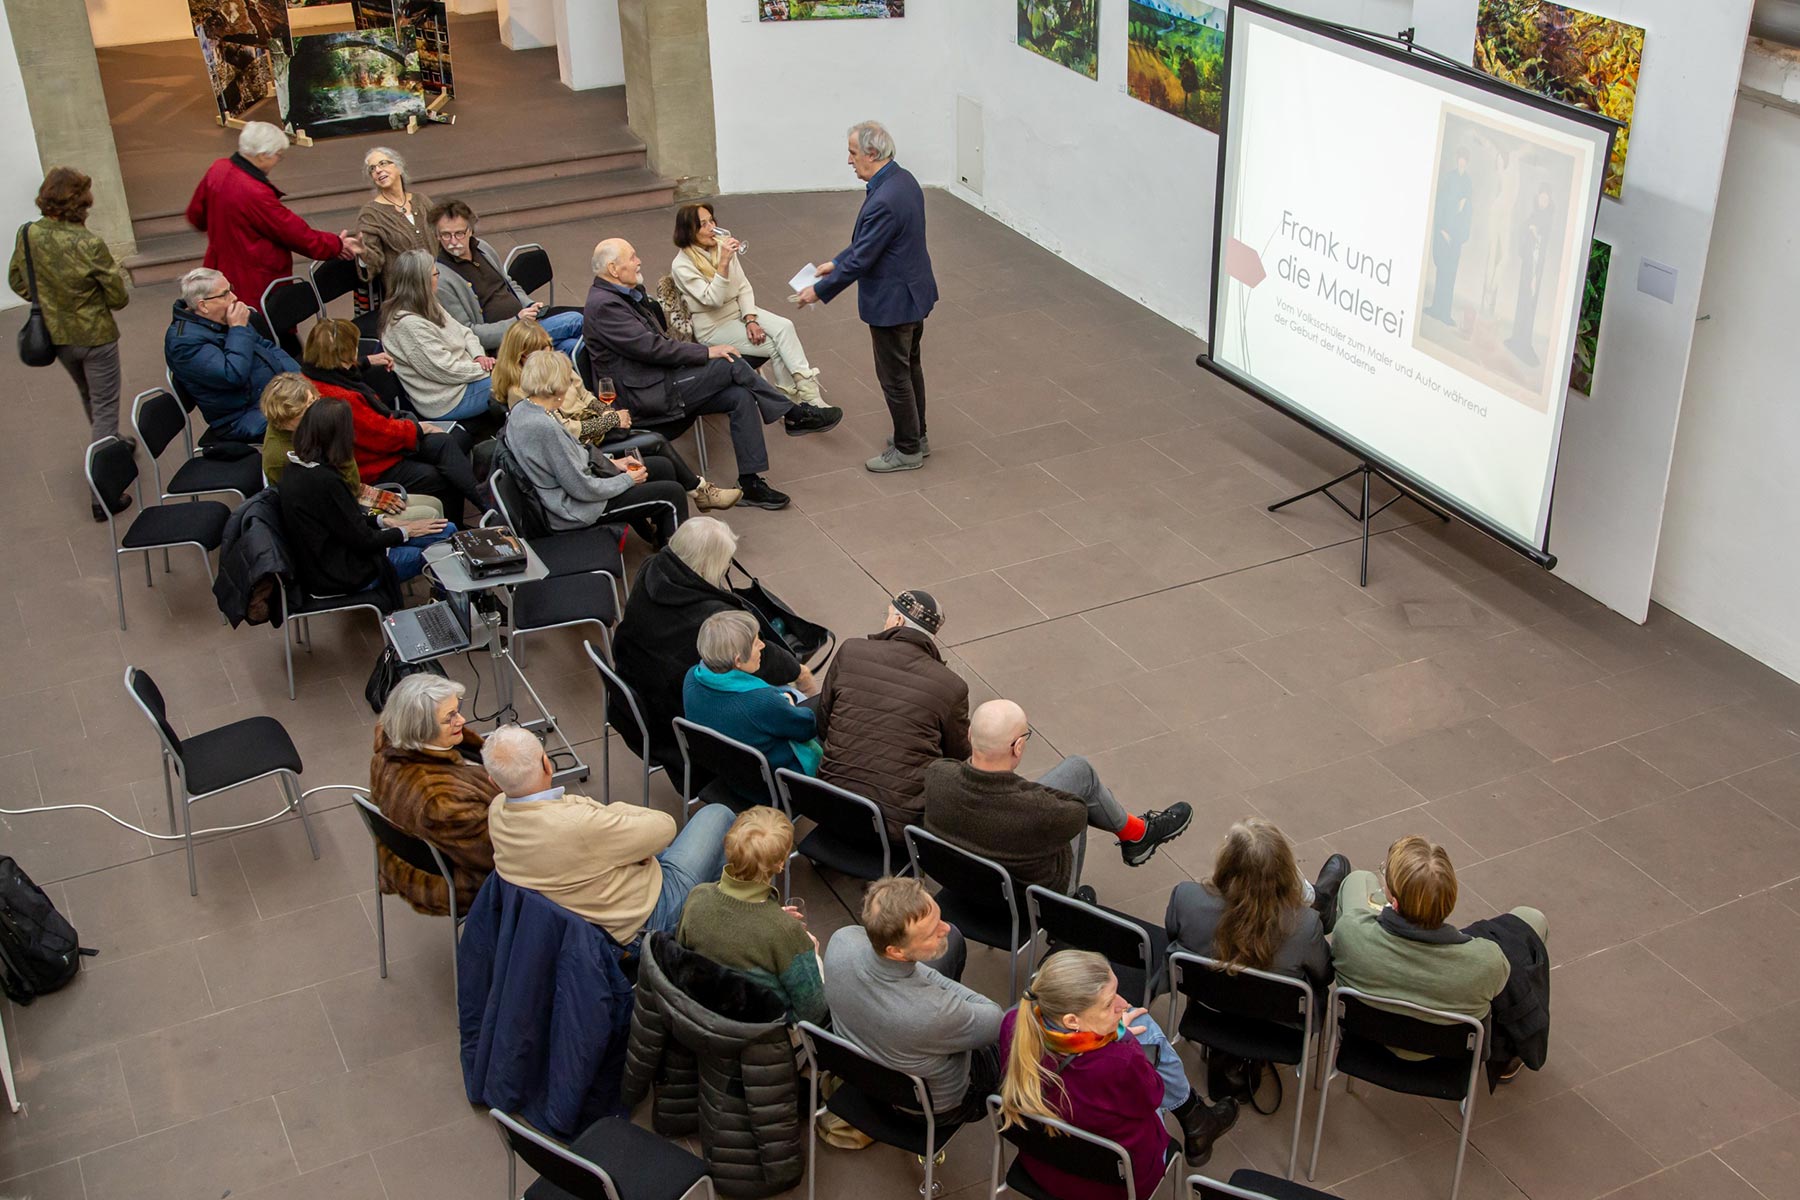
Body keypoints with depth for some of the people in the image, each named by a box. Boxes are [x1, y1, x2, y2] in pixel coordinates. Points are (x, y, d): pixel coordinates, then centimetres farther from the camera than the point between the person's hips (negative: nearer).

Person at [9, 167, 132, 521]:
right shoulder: (89, 244, -27)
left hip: (56, 334, 6)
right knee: (105, 408, 5)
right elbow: (118, 298, -18)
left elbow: (17, 281, 4)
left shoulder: (27, 235, -11)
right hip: (95, 336, -6)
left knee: (89, 397, 30)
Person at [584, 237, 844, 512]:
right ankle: (794, 416, -4)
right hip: (644, 396, -10)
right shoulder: (603, 306, -18)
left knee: (741, 396, -7)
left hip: (660, 382, 10)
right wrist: (707, 353, -18)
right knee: (731, 364, -18)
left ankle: (750, 483, -5)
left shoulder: (630, 293, 14)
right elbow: (652, 347, -22)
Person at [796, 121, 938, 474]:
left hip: (892, 302, -10)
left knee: (894, 376, 5)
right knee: (910, 366, 22)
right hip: (915, 292, 10)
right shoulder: (903, 179, 1)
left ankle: (907, 450, 18)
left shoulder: (883, 201, -30)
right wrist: (836, 263, 13)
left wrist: (819, 291, -14)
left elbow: (861, 259, -24)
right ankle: (917, 436, 36)